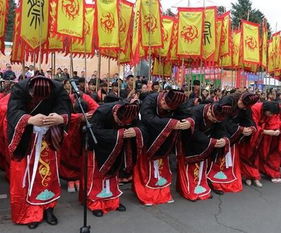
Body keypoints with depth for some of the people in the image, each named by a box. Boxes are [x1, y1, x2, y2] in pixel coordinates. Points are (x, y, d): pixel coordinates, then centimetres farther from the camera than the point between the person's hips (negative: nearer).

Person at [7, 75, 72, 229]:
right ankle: (29, 212, 17)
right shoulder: (19, 89, -25)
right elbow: (13, 112, -36)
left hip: (47, 139, 2)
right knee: (25, 175, 3)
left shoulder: (58, 90, -22)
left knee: (48, 173, 9)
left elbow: (65, 110, -29)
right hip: (25, 140, -1)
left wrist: (61, 118, -54)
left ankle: (47, 208, 24)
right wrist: (29, 119, -57)